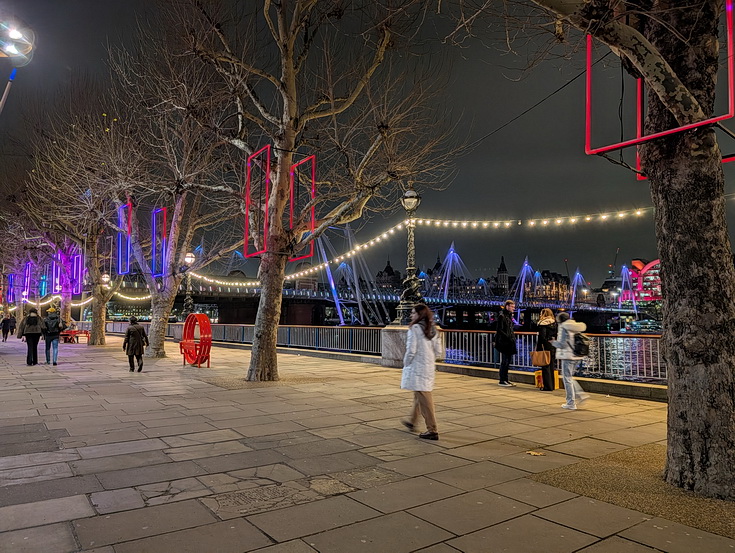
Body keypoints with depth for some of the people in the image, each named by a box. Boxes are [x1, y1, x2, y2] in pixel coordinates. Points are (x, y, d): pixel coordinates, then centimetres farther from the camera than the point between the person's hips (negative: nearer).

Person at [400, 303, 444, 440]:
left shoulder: (414, 328, -15)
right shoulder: (433, 329, 7)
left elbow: (411, 350, -18)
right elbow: (439, 352, 8)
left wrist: (406, 363, -3)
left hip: (417, 367, -8)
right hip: (429, 367, 8)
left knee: (423, 398, -3)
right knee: (418, 395, 23)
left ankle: (432, 431, 1)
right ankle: (412, 421, 39)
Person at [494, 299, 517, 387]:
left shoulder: (510, 316, 16)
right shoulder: (502, 316, -11)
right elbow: (499, 330, -16)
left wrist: (513, 338, 12)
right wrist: (508, 337, -20)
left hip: (509, 343, 9)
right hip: (503, 343, -9)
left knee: (507, 362, 12)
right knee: (504, 362, -5)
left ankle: (505, 380, 19)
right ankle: (502, 381, 1)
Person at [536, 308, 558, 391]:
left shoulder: (543, 323, -11)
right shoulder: (554, 323, 8)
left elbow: (541, 337, -15)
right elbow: (556, 336, 10)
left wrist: (538, 349, -12)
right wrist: (555, 344, 17)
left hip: (546, 346, -7)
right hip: (553, 347, 7)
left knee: (546, 366, 0)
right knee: (551, 366, 15)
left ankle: (548, 386, 1)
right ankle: (552, 385, 21)